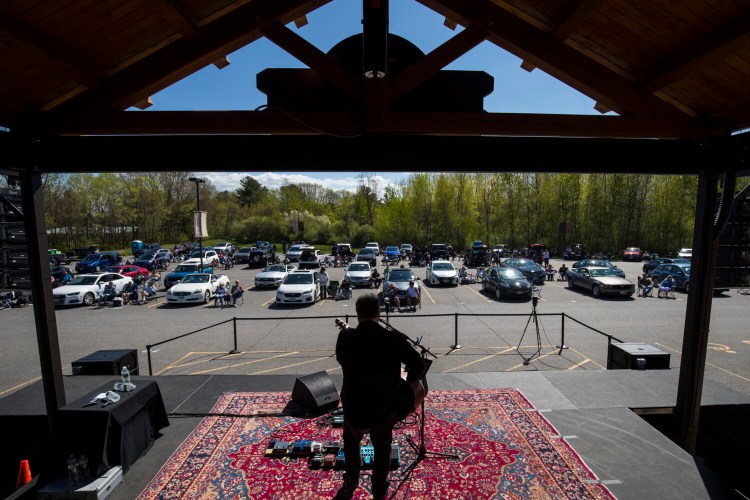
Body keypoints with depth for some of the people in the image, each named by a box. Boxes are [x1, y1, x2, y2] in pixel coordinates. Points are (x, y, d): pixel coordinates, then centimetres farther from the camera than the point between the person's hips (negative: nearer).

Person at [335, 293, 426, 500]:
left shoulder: (345, 337, -18)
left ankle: (350, 483, 44)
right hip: (384, 408, 0)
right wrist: (405, 385, -4)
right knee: (382, 448, 28)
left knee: (351, 443, 33)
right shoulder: (394, 338, -21)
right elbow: (419, 365, -21)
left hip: (353, 407, 1)